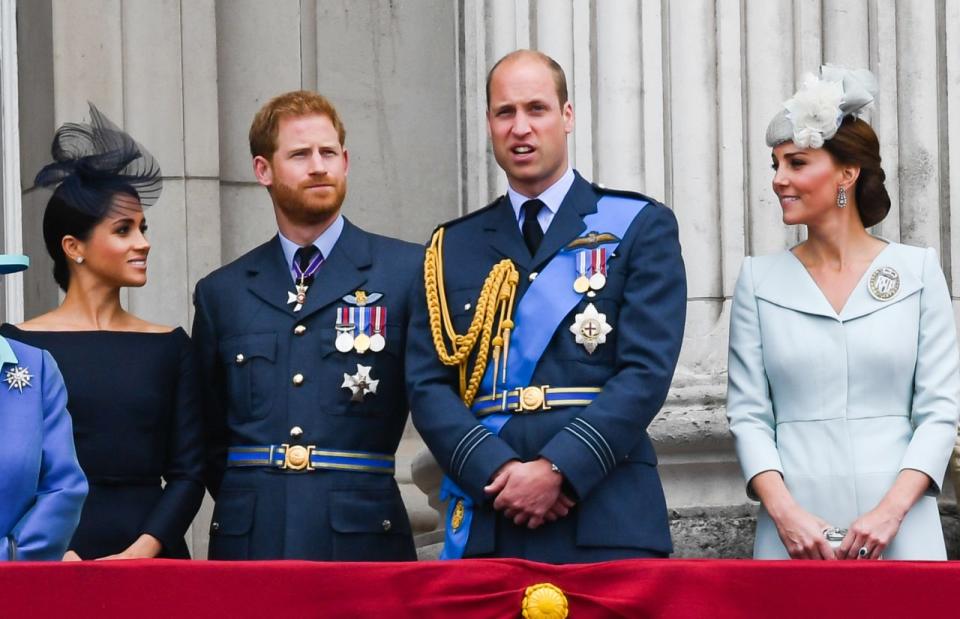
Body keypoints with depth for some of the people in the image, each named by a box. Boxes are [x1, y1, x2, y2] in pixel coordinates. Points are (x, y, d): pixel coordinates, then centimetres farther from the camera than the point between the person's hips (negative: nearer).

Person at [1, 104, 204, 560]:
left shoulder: (169, 346, 9)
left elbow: (188, 473, 6)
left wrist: (143, 550, -9)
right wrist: (58, 557, -14)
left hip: (152, 555, 2)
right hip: (54, 552, -2)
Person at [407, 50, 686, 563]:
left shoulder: (640, 227, 7)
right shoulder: (453, 247, 16)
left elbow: (647, 371, -4)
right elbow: (428, 386, 7)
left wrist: (558, 469, -14)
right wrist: (498, 471, -10)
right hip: (485, 525, 2)